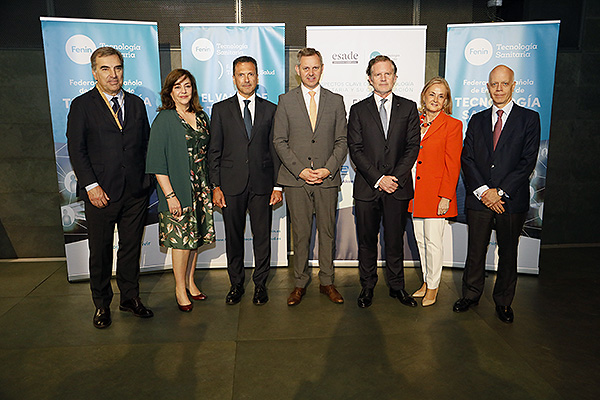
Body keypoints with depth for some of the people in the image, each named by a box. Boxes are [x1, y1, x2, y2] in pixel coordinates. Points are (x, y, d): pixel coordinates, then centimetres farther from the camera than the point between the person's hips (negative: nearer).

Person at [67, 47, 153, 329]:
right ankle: (102, 304, 25)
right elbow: (76, 150, -4)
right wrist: (91, 185, -12)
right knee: (100, 251, 8)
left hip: (135, 192, 3)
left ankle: (130, 297, 28)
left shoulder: (136, 104, 11)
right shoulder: (82, 105, 0)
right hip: (101, 193, -3)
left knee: (131, 247, 12)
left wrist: (145, 178, 3)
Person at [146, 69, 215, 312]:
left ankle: (190, 282, 27)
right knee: (182, 239, 0)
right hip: (177, 189, -5)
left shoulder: (201, 117, 9)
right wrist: (170, 195, -16)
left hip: (201, 189, 5)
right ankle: (180, 289, 16)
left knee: (195, 237, 11)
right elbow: (157, 162, -11)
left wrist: (212, 186, 8)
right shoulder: (164, 119, -7)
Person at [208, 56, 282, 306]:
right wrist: (216, 186, -3)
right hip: (231, 184, 0)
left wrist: (278, 186, 0)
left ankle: (260, 283, 24)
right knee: (233, 236, 9)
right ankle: (236, 283, 26)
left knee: (262, 236, 7)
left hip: (262, 183, 0)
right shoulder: (221, 109, 6)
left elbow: (275, 149, 6)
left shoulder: (270, 109, 7)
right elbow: (214, 151, 4)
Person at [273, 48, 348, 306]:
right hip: (295, 179, -1)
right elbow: (279, 141, 1)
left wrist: (328, 169, -9)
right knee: (300, 234, 5)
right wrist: (299, 170, -10)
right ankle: (300, 283, 19)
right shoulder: (286, 101, 6)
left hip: (328, 179, 1)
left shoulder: (336, 101, 9)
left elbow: (342, 141, 6)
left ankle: (327, 282, 22)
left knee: (328, 232, 8)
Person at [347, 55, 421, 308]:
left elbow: (412, 147, 2)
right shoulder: (358, 110, 6)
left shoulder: (408, 108, 8)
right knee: (367, 240, 8)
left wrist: (395, 177, -11)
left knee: (395, 240, 9)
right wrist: (378, 178, -11)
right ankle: (367, 287, 23)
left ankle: (396, 286, 25)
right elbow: (355, 150, -2)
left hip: (398, 186, 0)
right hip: (367, 187, 0)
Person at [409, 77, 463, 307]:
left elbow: (453, 165, -8)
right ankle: (426, 281, 29)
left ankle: (433, 287, 18)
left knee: (433, 241, 2)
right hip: (414, 191, 5)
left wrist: (446, 196, -14)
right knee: (420, 239, 13)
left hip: (435, 192, -5)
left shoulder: (452, 125, -5)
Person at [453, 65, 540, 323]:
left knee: (508, 254, 9)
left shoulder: (529, 118, 2)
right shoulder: (477, 120, 11)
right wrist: (483, 191, -10)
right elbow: (467, 158, 3)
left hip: (512, 200, -2)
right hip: (479, 198, 2)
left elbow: (528, 161, -6)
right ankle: (471, 295, 26)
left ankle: (503, 302, 26)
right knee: (475, 251, 9)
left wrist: (500, 192, -13)